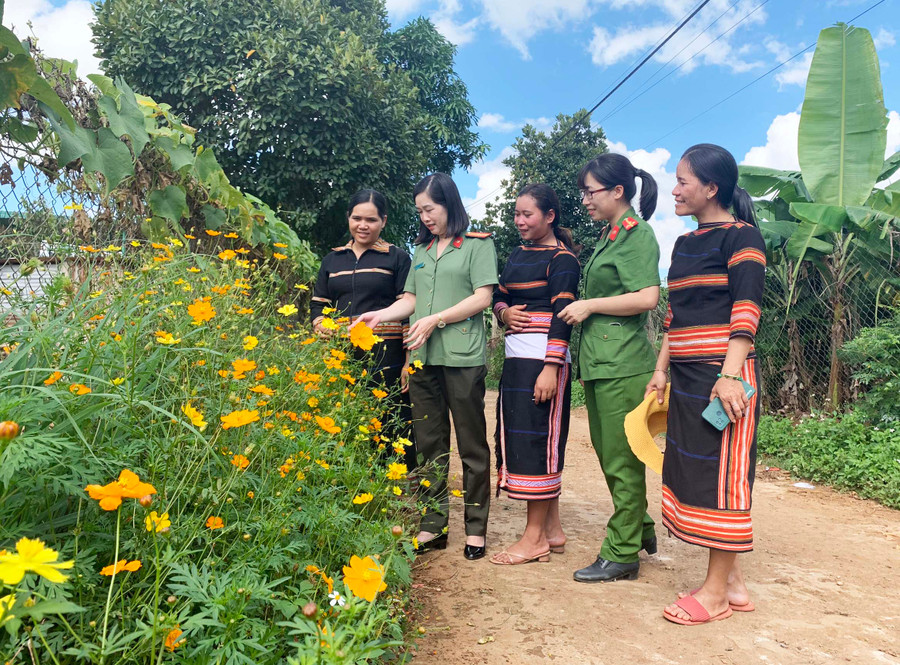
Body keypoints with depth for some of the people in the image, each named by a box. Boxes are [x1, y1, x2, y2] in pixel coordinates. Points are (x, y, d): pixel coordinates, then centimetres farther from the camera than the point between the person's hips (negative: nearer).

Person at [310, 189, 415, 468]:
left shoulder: (397, 258, 5)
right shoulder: (332, 260, 18)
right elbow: (318, 304, 19)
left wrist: (409, 361, -8)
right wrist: (320, 325, -4)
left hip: (385, 355, -4)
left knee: (392, 428, -5)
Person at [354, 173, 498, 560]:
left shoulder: (478, 244, 3)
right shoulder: (421, 250, 19)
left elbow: (482, 297, -6)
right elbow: (410, 300, 17)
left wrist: (436, 319, -12)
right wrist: (379, 315, 1)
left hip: (463, 357, -5)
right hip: (423, 358, 5)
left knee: (471, 446, 3)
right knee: (430, 446, 9)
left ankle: (475, 529, 13)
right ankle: (433, 526, 18)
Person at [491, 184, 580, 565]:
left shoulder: (562, 259, -5)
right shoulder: (518, 255, 18)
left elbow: (562, 315, -13)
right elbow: (498, 297, 23)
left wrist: (551, 367, -20)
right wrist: (504, 313, -1)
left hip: (545, 359, -8)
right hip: (516, 358, 9)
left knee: (538, 440, -5)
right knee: (516, 436, 10)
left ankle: (535, 537, 7)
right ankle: (552, 528, 22)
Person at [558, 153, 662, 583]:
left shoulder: (636, 233, -9)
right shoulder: (608, 235, 18)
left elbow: (647, 298, -20)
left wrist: (590, 305, -13)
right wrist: (581, 307, 13)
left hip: (623, 364, -10)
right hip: (598, 361, 10)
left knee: (621, 459, 0)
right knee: (608, 453, 17)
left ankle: (622, 555, 12)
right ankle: (640, 529, 34)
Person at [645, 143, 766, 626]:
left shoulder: (740, 236, -5)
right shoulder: (684, 244, 18)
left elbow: (746, 310, -14)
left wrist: (730, 375, -23)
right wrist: (661, 370, 16)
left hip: (721, 374, -8)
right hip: (686, 377, 8)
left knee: (722, 474, -2)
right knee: (693, 472, 9)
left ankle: (716, 591, 9)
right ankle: (732, 583, 20)